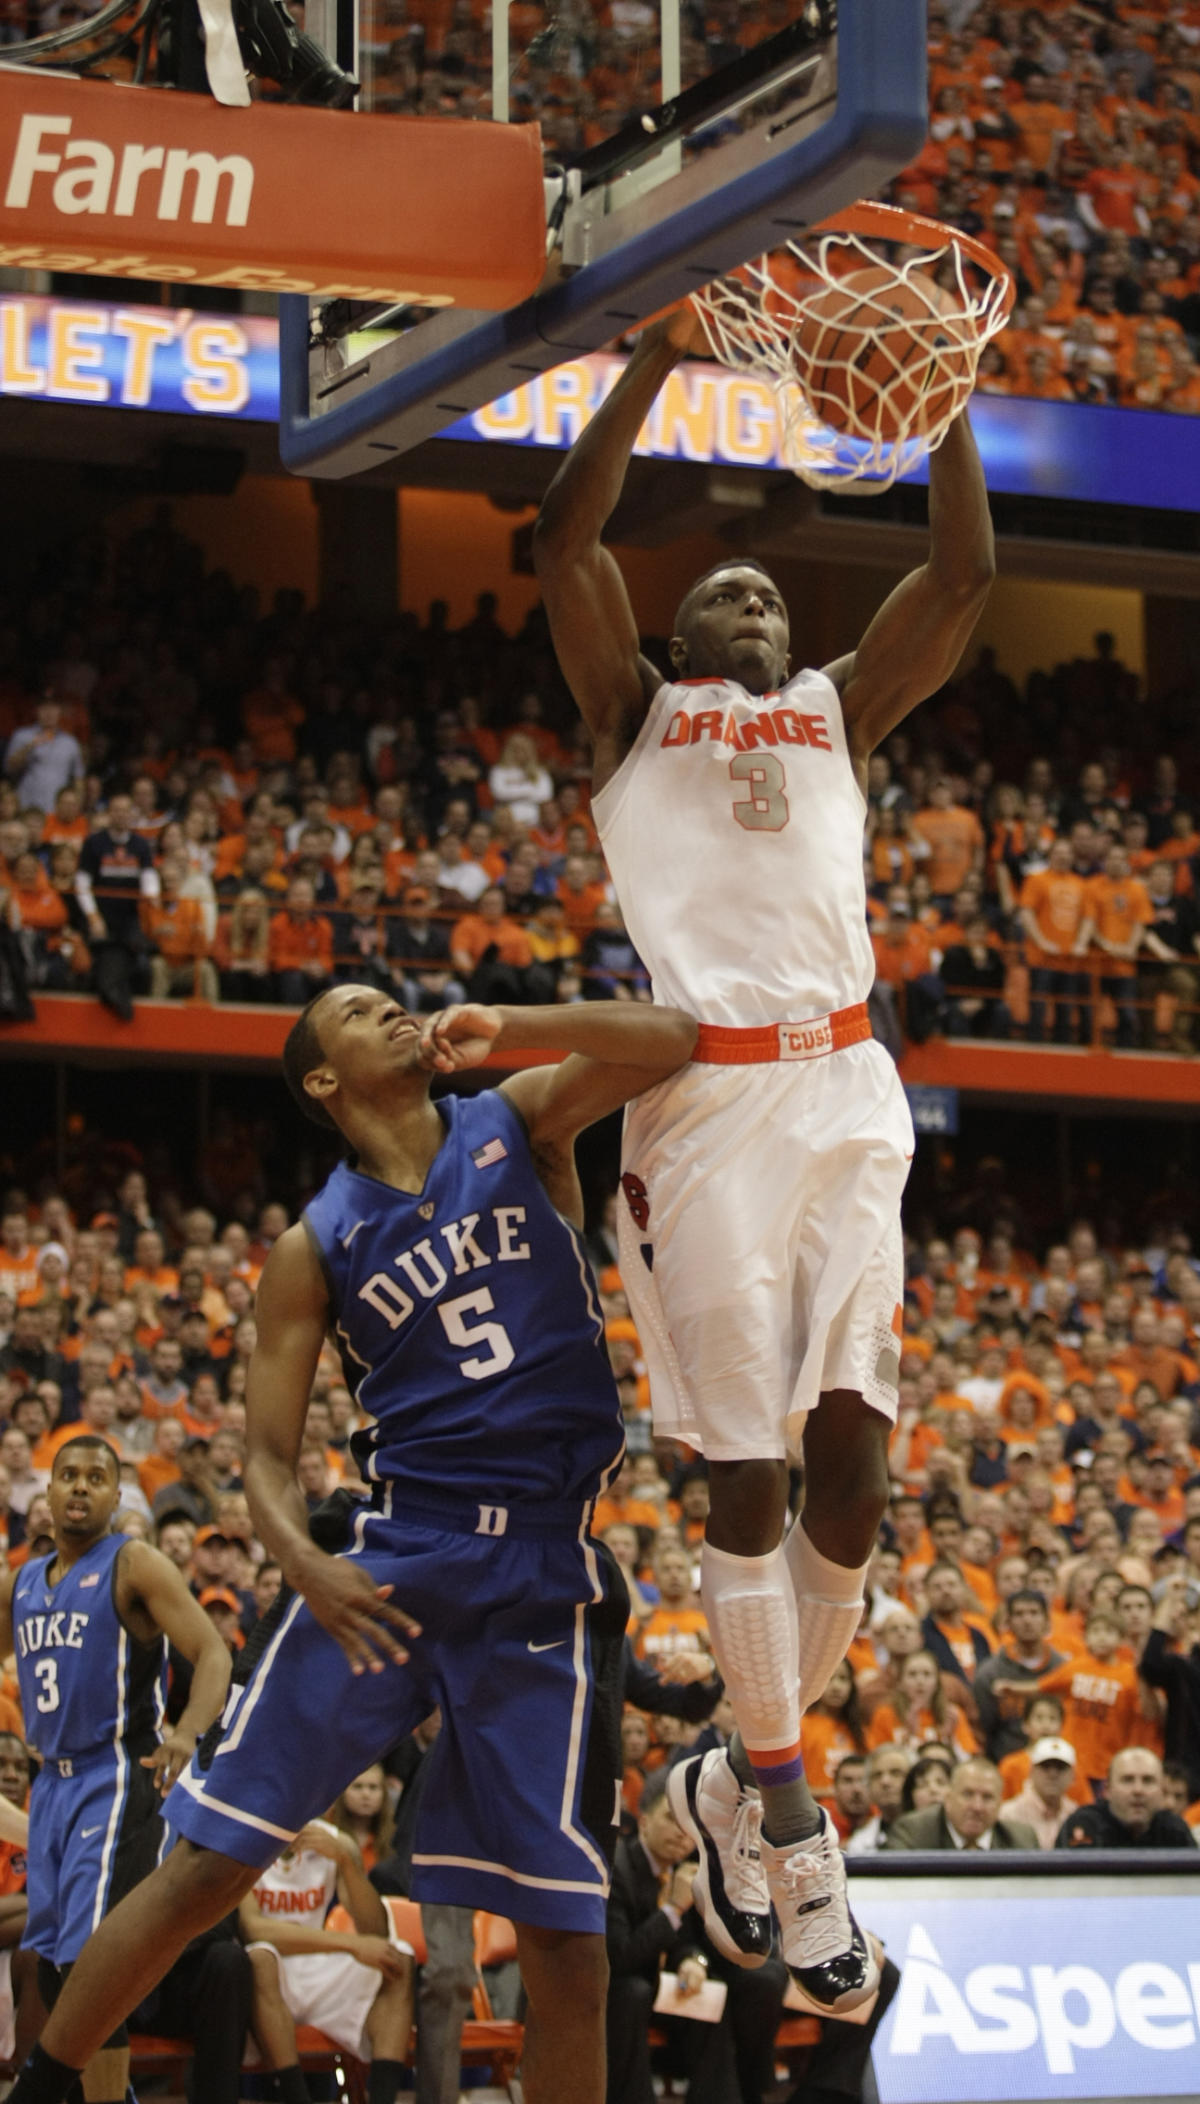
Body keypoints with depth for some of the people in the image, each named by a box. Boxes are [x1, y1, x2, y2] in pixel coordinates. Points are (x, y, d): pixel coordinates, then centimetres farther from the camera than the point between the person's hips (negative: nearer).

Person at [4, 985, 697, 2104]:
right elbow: (267, 1455, 4)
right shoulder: (315, 1245, 7)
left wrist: (503, 1026, -16)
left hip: (544, 1584, 0)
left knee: (566, 1940, -2)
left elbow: (669, 1039, -5)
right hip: (387, 1562, 0)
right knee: (208, 1863, -5)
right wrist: (305, 1564, -17)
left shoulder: (517, 1124, 9)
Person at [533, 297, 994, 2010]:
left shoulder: (840, 711, 24)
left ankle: (740, 1784, 11)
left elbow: (966, 578, 14)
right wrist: (657, 360, 0)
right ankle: (795, 1847, 1)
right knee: (747, 1473, -6)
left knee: (850, 1451, -7)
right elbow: (565, 536, 4)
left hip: (846, 1093, 3)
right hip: (705, 1095, -3)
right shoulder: (638, 711, 18)